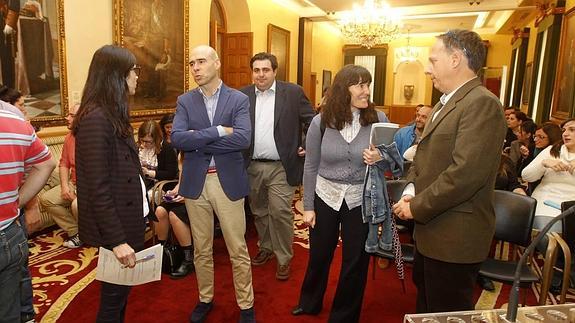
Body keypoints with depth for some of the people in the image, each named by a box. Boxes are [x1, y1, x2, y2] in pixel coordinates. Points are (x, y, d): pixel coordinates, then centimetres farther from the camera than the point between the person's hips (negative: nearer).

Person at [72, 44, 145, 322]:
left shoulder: (112, 114, 10)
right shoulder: (95, 119, -20)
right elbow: (98, 188, -23)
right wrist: (117, 240, -22)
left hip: (128, 219, 9)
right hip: (114, 226, -9)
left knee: (121, 291, 22)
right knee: (114, 297, 9)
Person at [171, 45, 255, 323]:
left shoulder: (239, 100, -3)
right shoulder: (185, 101, 4)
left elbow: (243, 139, -18)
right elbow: (177, 138, -12)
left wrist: (198, 140, -15)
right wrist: (218, 131, -18)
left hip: (228, 181, -2)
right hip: (195, 182, 3)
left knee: (238, 249, 7)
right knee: (201, 248, 16)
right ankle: (205, 298, 37)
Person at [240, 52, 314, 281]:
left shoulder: (293, 92, -3)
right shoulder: (243, 95, 5)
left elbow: (313, 121, 1)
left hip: (281, 167, -3)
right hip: (252, 166, 4)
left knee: (280, 212, -5)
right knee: (259, 211, 16)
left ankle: (284, 258, 12)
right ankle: (266, 247, 36)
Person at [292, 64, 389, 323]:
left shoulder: (379, 119, -8)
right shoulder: (321, 121, -8)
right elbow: (310, 167, -1)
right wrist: (308, 206, -1)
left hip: (362, 200, 0)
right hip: (325, 197, 1)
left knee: (355, 262, 12)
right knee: (318, 256, 17)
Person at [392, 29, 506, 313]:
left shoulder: (482, 103, -19)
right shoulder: (444, 104, 13)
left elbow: (465, 173, -28)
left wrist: (417, 207, -18)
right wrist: (411, 191, -1)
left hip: (455, 238, -9)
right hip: (432, 230, 9)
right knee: (425, 302, 26)